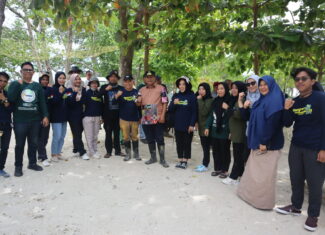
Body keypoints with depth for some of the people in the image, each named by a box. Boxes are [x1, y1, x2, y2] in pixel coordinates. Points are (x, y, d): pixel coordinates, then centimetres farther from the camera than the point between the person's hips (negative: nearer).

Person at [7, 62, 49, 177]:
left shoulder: (37, 86, 9)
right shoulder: (15, 84, 4)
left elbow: (42, 102, 7)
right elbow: (10, 99, -13)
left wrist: (45, 116, -1)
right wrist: (18, 84, -15)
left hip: (35, 120, 2)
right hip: (20, 121, -2)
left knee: (33, 143, 11)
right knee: (20, 144, 5)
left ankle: (32, 163, 26)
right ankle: (18, 166, 17)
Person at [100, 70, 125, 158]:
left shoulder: (120, 88, 8)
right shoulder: (104, 87, 7)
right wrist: (106, 89, -20)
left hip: (117, 113, 1)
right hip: (107, 113, -1)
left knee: (117, 132, 7)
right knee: (108, 133, 3)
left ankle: (118, 150, 15)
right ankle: (108, 151, 11)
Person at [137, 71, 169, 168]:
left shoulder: (161, 88, -2)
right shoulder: (141, 90, 11)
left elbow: (165, 103, -5)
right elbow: (138, 104, 15)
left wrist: (162, 116, -14)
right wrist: (138, 101, -10)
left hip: (158, 119, -4)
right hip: (146, 119, 5)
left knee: (160, 139, 0)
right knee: (150, 140, 12)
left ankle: (162, 159, 8)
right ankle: (153, 157, 25)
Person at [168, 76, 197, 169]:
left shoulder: (191, 96, -4)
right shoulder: (175, 96, 7)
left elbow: (194, 111, -7)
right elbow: (170, 109, 6)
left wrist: (192, 124, -13)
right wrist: (174, 103, -14)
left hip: (188, 125, -4)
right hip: (177, 124, 4)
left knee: (187, 143, 6)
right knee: (179, 143, 10)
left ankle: (185, 161, 16)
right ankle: (180, 160, 21)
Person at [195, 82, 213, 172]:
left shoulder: (209, 100, -11)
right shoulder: (200, 100, 13)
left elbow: (204, 112, -22)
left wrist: (199, 100, -18)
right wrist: (196, 122, 7)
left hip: (206, 126, -8)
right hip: (201, 126, 8)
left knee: (206, 146, -2)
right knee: (204, 145, 12)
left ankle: (205, 165, 4)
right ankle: (205, 163, 20)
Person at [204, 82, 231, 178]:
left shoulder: (229, 101, -7)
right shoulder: (215, 101, 10)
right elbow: (211, 115, 13)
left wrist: (227, 109, -22)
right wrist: (207, 127, 8)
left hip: (224, 131, -5)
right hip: (215, 130, 5)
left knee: (225, 151, 6)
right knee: (215, 150, 11)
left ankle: (225, 170, 18)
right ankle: (217, 168, 24)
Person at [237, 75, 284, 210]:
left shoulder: (275, 100, -13)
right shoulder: (260, 101, 15)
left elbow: (273, 122, -21)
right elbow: (250, 117, 17)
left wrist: (265, 142, -22)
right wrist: (243, 107, 0)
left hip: (268, 143, -9)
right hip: (257, 141, 9)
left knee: (264, 173, -1)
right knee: (254, 170, 16)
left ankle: (264, 201, 12)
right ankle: (251, 194, 30)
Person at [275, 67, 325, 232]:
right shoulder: (295, 101, 5)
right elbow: (287, 124, 5)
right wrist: (286, 109, -13)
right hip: (296, 146, 5)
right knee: (296, 179, 15)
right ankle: (296, 206, 33)